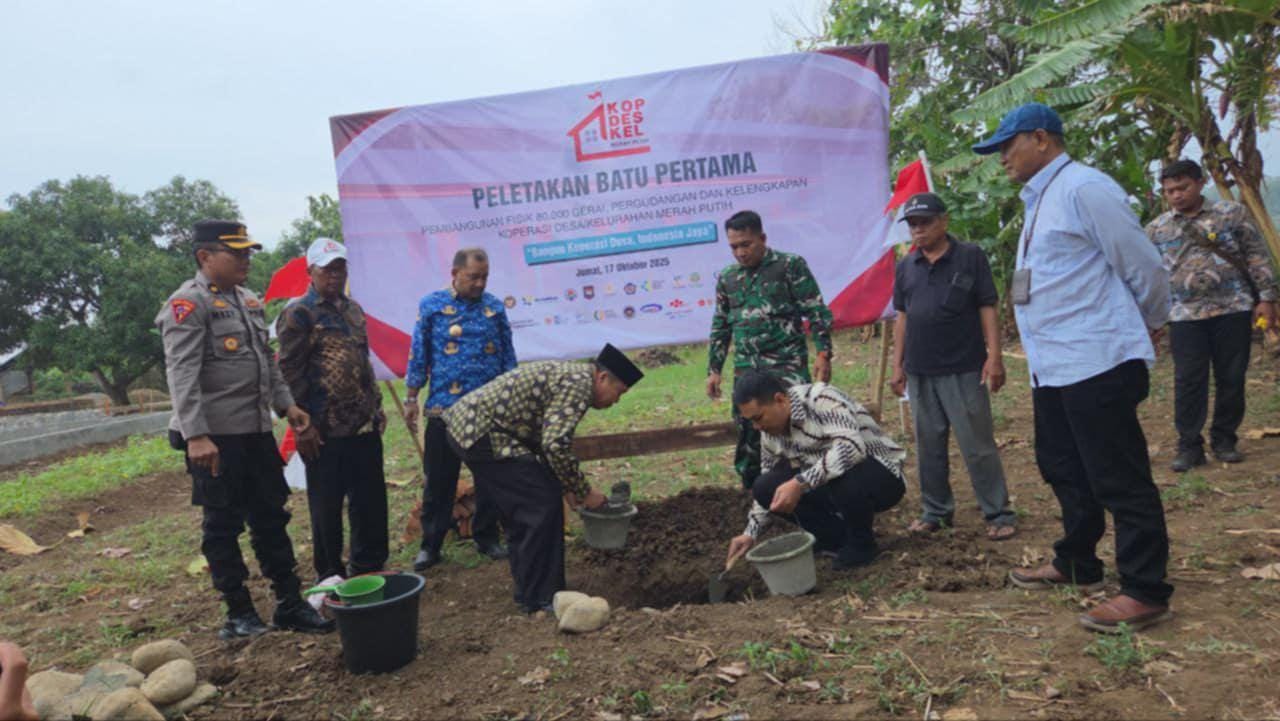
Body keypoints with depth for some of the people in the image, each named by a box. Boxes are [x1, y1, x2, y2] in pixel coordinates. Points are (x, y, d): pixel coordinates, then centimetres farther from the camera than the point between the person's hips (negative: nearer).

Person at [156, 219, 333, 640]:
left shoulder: (248, 300, 16)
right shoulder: (188, 303, -10)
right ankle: (238, 613, 16)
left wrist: (286, 404, 13)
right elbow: (182, 374, -18)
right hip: (215, 436, -8)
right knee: (223, 525, 4)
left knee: (271, 517, 12)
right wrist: (195, 435, -25)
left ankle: (290, 604, 21)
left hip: (257, 431, 8)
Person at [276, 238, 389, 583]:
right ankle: (329, 575, 19)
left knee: (371, 498, 12)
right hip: (326, 429, -7)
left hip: (365, 424, 7)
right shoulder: (298, 313, -8)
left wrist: (377, 407, 17)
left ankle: (368, 565, 26)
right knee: (327, 505, 5)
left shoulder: (353, 309, 15)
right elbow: (289, 372, -12)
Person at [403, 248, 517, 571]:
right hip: (444, 409, -2)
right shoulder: (431, 305, 0)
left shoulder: (495, 307, 5)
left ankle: (487, 537, 24)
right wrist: (411, 400, -1)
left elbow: (507, 356, 10)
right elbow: (418, 356, 1)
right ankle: (431, 544, 18)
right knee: (439, 481, 6)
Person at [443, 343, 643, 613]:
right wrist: (584, 492, -11)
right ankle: (540, 598, 2)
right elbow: (556, 446, -23)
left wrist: (567, 488, 20)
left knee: (522, 508, 17)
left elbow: (547, 442, 24)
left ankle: (529, 590, 27)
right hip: (481, 434, -11)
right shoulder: (579, 383, -13)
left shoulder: (570, 376, 18)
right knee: (543, 504, -6)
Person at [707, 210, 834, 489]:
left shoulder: (790, 265, -1)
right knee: (749, 435, 7)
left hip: (787, 365, -4)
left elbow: (817, 313, -4)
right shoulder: (726, 278, 12)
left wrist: (823, 354, -13)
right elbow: (720, 328, 19)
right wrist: (714, 370, 16)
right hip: (746, 372, 5)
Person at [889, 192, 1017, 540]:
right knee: (929, 447, 11)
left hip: (964, 370, -4)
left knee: (978, 445, 0)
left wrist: (994, 356, -11)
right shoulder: (906, 266, 9)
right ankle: (935, 510, 24)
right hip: (920, 372, 4)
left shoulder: (970, 257, -2)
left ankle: (998, 514, 12)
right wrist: (898, 365, 10)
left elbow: (987, 309, -3)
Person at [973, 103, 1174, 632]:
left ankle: (1145, 592, 10)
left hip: (1096, 364, -10)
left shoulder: (1084, 189, -13)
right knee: (1063, 469, 19)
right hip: (1053, 367, 10)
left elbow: (1143, 267, -10)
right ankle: (1076, 564, 35)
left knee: (1119, 479, -2)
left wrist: (1149, 325, 5)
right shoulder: (1039, 200, 17)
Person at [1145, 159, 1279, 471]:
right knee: (1188, 382, -3)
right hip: (1186, 316, 0)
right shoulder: (1157, 229, 9)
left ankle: (1224, 440, 17)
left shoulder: (1232, 213, 6)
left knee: (1231, 378, 4)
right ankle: (1189, 446, 4)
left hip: (1234, 309, 0)